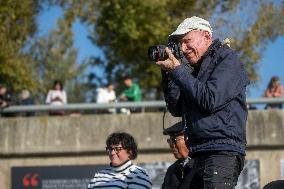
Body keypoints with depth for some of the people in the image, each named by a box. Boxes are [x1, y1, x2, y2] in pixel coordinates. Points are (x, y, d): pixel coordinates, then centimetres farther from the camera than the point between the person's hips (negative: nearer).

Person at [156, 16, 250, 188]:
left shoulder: (228, 61, -1)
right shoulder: (198, 70, 22)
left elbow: (210, 100, -14)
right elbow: (176, 109, 18)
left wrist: (178, 70, -7)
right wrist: (168, 73, 8)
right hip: (200, 155, 8)